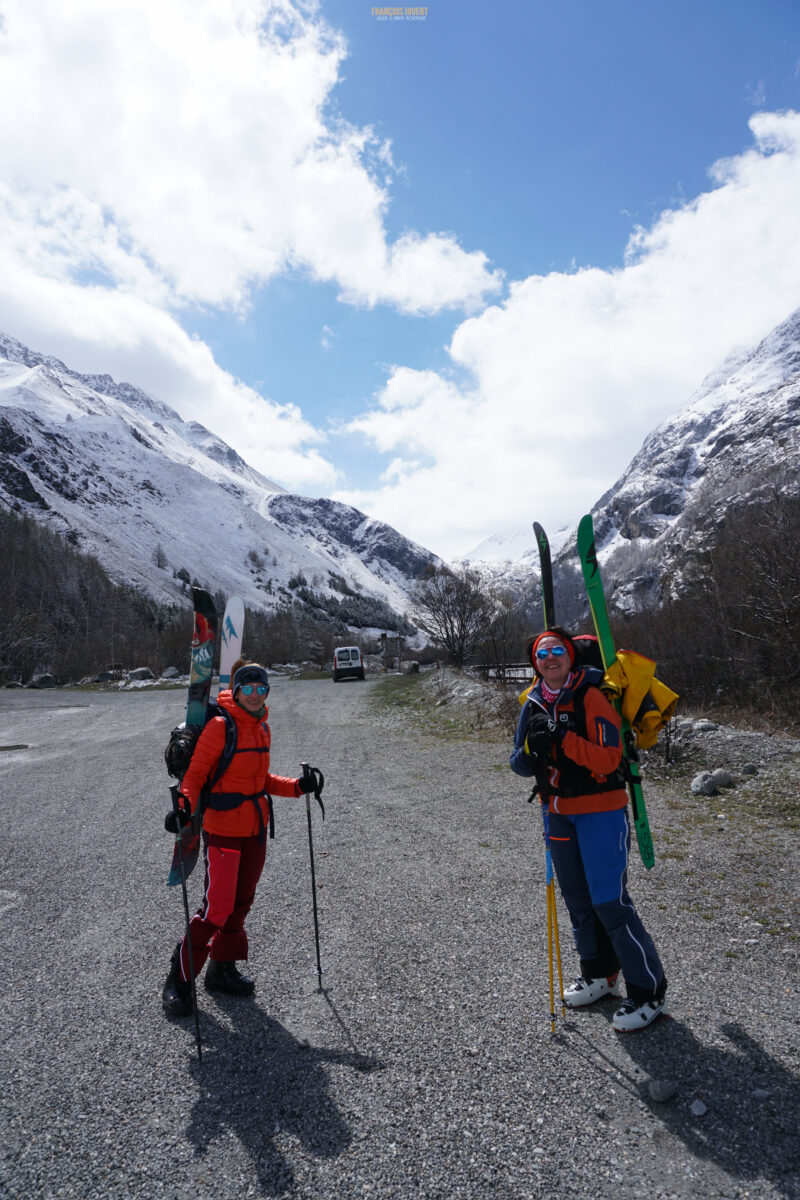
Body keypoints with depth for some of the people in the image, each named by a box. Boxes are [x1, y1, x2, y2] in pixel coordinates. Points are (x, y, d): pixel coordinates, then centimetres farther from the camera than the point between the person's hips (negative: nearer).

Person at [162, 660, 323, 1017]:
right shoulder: (219, 726, -15)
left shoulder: (261, 728, 8)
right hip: (222, 829, -7)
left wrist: (296, 786, 7)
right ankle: (179, 980, 11)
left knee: (241, 901, 16)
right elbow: (195, 775, -15)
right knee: (218, 906, -7)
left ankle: (222, 968, 33)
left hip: (255, 827, 8)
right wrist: (185, 807, -32)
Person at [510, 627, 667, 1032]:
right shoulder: (533, 705, 5)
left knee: (610, 902, -6)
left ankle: (649, 991, 11)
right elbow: (519, 764, 3)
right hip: (557, 811, 7)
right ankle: (599, 975, 37)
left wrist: (562, 737, -31)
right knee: (577, 899, 17)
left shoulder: (591, 697, -14)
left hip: (600, 810, -6)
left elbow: (609, 759, -22)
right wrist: (533, 750, -18)